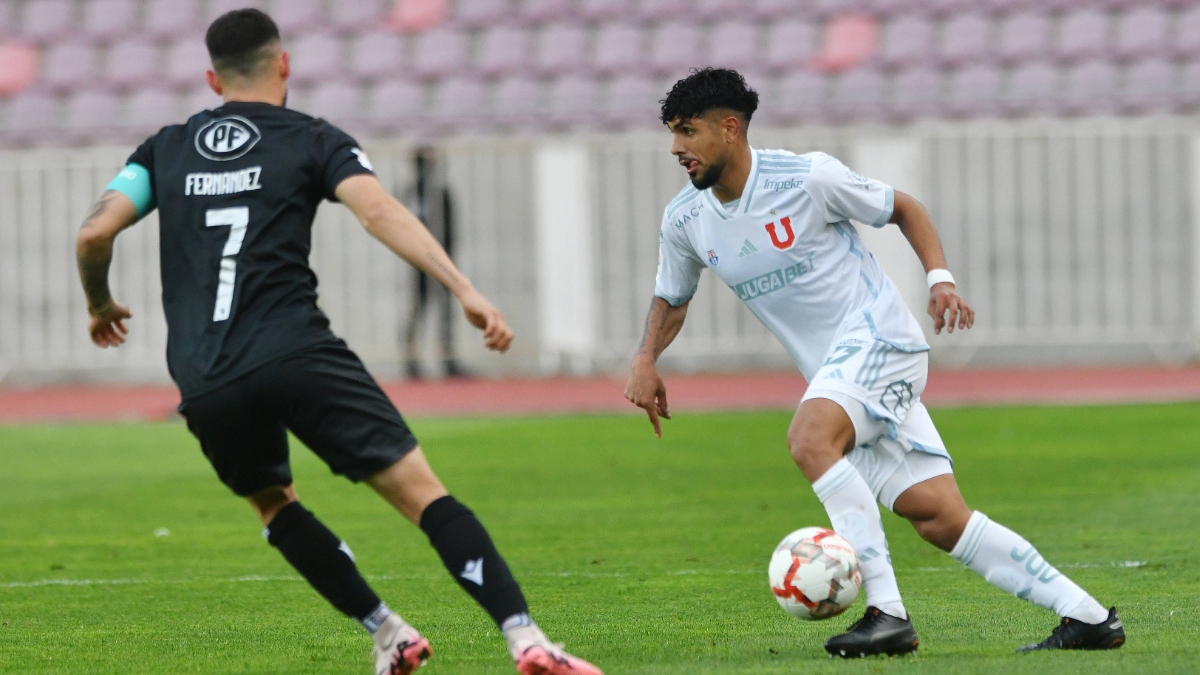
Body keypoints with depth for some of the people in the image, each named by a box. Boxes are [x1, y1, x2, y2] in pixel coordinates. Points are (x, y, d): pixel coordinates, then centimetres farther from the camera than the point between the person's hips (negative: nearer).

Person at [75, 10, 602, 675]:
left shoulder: (166, 149, 19)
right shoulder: (311, 140, 10)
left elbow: (94, 232, 8)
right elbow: (379, 211, -7)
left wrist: (100, 307, 28)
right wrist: (465, 290, -15)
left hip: (206, 386, 3)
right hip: (298, 356, -3)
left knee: (274, 504, 30)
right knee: (422, 492, -5)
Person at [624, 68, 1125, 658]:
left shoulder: (808, 178, -12)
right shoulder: (684, 220, 5)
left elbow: (904, 209, 1)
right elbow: (672, 299, 21)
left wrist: (940, 278, -12)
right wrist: (646, 360, 3)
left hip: (878, 338, -6)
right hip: (836, 370, 6)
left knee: (809, 439, -32)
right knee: (939, 519, -5)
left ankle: (887, 612, -32)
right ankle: (1087, 618, 2)